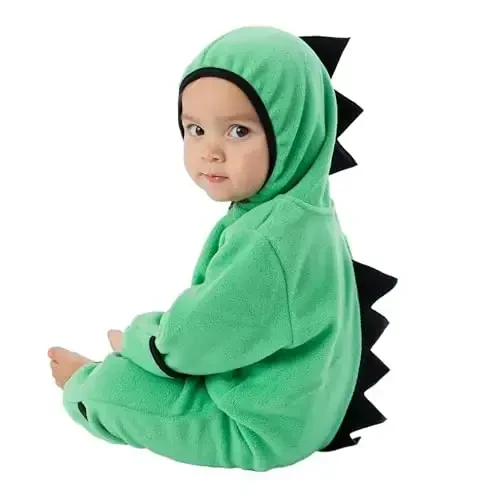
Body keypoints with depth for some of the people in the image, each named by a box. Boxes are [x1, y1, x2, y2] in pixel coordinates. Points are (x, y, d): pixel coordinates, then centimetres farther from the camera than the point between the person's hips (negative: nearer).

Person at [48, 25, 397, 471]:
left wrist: (135, 338, -6)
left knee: (112, 386, 0)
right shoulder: (295, 206, -3)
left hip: (263, 424, -9)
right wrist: (152, 331, 4)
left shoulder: (273, 240, -35)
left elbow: (192, 339, -25)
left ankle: (85, 382, 30)